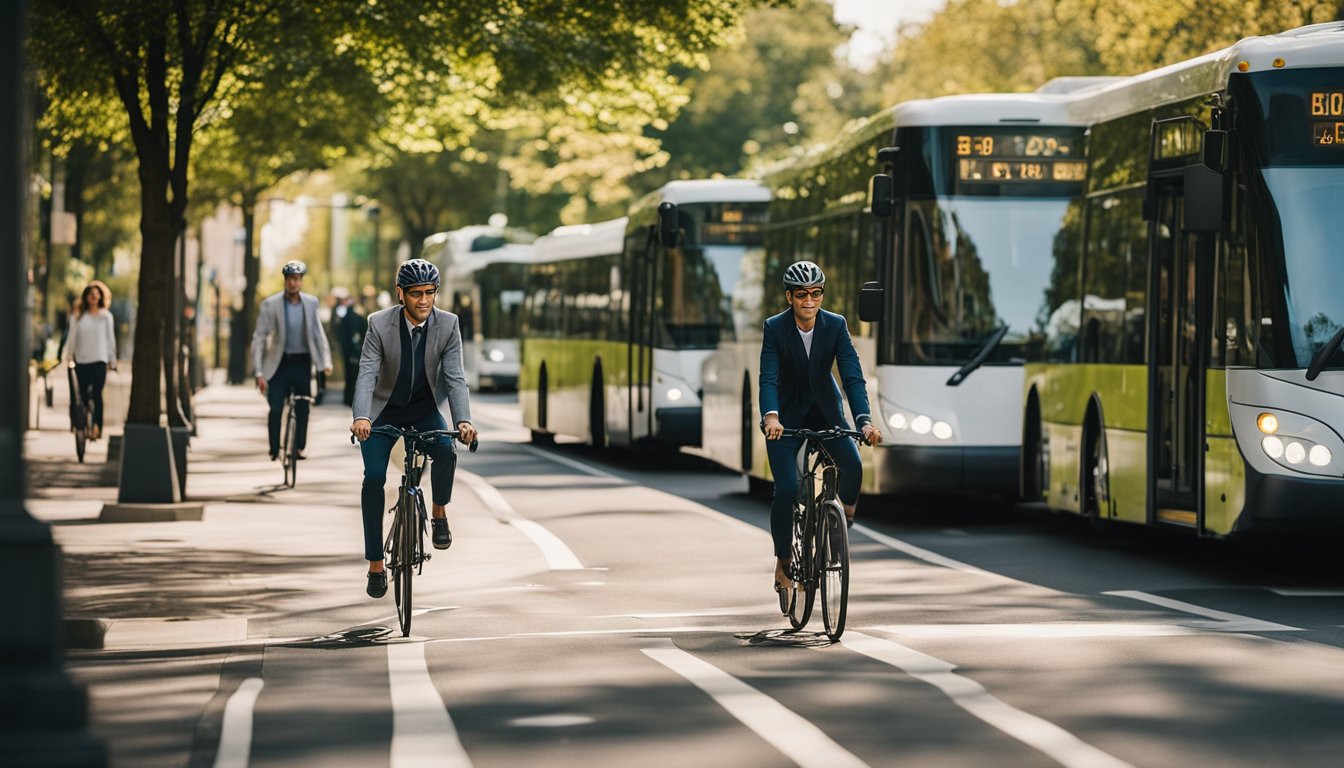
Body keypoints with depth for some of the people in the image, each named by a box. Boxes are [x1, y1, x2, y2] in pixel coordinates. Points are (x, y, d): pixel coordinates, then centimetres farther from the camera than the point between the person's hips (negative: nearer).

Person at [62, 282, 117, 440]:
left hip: (99, 360, -2)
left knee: (97, 394, -14)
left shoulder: (106, 316, 7)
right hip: (81, 360, 2)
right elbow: (72, 337, 10)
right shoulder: (79, 316, 9)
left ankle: (97, 426, -21)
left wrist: (112, 360, 6)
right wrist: (68, 356, 5)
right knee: (83, 395, 5)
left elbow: (110, 338, 8)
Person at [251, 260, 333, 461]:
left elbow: (318, 333, 10)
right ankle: (274, 451, 2)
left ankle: (299, 448, 19)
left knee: (303, 409, 6)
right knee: (275, 409, -7)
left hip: (302, 363, 3)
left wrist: (326, 361, -2)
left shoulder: (311, 302, 2)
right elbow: (259, 338, -6)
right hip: (279, 362, -3)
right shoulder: (270, 304, -8)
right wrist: (259, 373, -11)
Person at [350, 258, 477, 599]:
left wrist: (463, 420, -34)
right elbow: (367, 374, -25)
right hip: (384, 410, -1)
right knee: (374, 478, -15)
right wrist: (361, 417, -42)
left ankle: (439, 514, 0)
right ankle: (375, 563, -3)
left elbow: (454, 377, -18)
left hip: (424, 409, 1)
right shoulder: (379, 323, -18)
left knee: (446, 452, -29)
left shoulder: (448, 324, -14)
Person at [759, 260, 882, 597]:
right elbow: (768, 378, -26)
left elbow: (853, 375, -20)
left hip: (826, 411, 1)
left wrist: (865, 420, -35)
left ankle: (846, 515, 8)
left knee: (853, 466, -24)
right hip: (787, 415, -1)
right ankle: (782, 563, 5)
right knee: (786, 490, -15)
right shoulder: (775, 328, -17)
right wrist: (770, 416, -46)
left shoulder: (836, 325, -14)